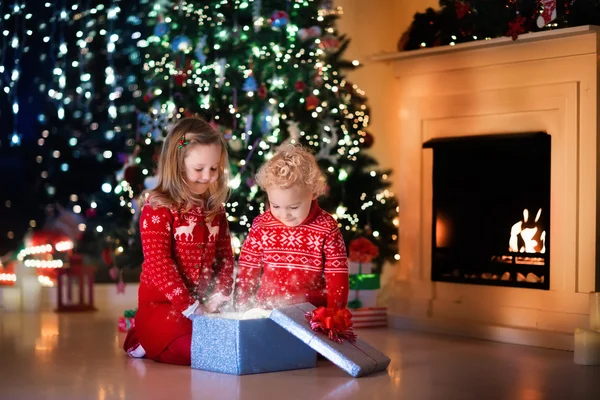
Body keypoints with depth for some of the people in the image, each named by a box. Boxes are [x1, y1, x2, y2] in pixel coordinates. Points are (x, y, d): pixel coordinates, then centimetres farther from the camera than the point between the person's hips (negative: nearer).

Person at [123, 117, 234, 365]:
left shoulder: (215, 209, 10)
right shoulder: (158, 208, -10)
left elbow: (225, 256, 11)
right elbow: (158, 262, -16)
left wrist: (220, 296, -6)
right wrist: (189, 307, -21)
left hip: (205, 305, 7)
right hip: (162, 304, -7)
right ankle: (147, 343, 4)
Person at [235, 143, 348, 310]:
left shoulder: (327, 228, -3)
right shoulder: (261, 226, 1)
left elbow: (337, 277, 0)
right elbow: (246, 272, 9)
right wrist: (243, 311, 4)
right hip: (266, 312, 2)